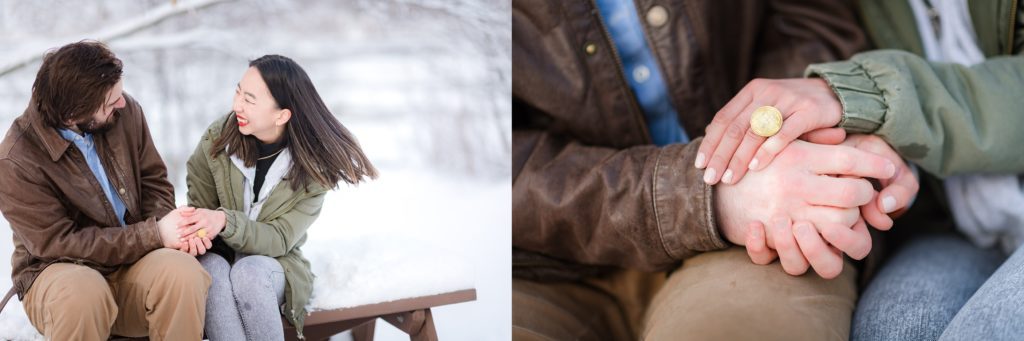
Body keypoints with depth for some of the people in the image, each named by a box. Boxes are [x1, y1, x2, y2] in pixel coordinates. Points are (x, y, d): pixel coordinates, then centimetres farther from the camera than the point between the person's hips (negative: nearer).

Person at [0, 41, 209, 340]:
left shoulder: (125, 112, -5)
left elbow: (154, 180, 6)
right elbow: (61, 243, -18)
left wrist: (165, 224, -17)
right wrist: (154, 235, -23)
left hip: (134, 261, 3)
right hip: (61, 270, -3)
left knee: (182, 272, -31)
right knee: (81, 293, -39)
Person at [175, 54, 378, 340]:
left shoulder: (313, 166, -12)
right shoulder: (216, 139, -8)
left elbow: (279, 239, -15)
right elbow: (200, 206, -1)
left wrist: (225, 221, -35)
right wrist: (197, 230, -28)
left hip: (273, 262, -1)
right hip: (217, 254, 1)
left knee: (250, 272, -36)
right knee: (212, 273, -34)